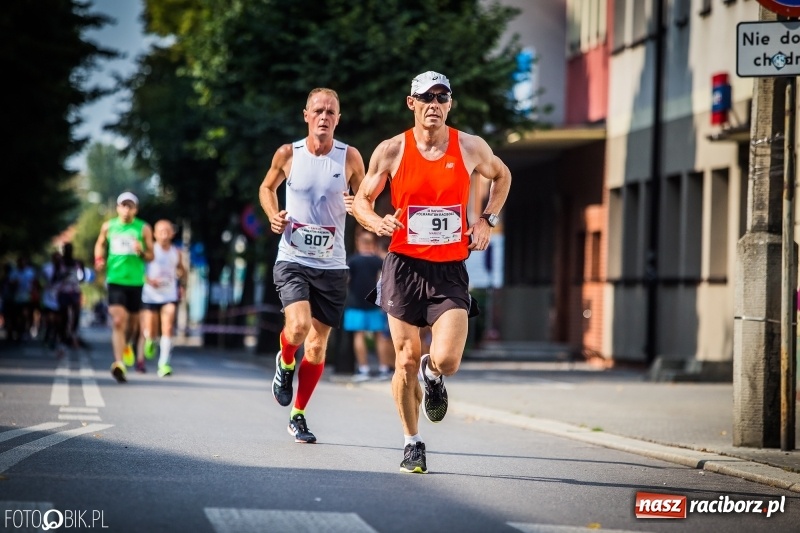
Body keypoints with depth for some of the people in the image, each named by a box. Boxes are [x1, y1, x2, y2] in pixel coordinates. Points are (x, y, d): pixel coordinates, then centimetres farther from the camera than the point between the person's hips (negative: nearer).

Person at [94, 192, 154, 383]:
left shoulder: (144, 229, 2)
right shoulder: (108, 226, 5)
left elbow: (151, 256, 6)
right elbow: (100, 244, 23)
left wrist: (141, 252, -16)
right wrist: (99, 259, 4)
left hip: (135, 281, 1)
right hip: (115, 280, -1)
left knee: (132, 322, 14)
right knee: (118, 321, -16)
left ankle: (126, 345, 48)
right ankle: (119, 363, -24)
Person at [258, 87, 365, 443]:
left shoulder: (350, 157, -2)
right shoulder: (288, 154, -2)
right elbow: (267, 188, 16)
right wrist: (273, 215, -4)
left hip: (331, 265, 1)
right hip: (292, 260, -1)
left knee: (317, 345, 5)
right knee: (298, 327, -24)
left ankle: (298, 415, 22)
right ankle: (285, 363, 11)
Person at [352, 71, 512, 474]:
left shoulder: (471, 147, -1)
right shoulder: (391, 151, -3)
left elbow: (501, 176, 20)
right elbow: (361, 200, 6)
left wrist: (487, 220, 7)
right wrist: (377, 222, -16)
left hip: (450, 269, 0)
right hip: (405, 264, 0)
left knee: (447, 360, -15)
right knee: (406, 360, 3)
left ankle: (432, 373, 24)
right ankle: (412, 443, 21)